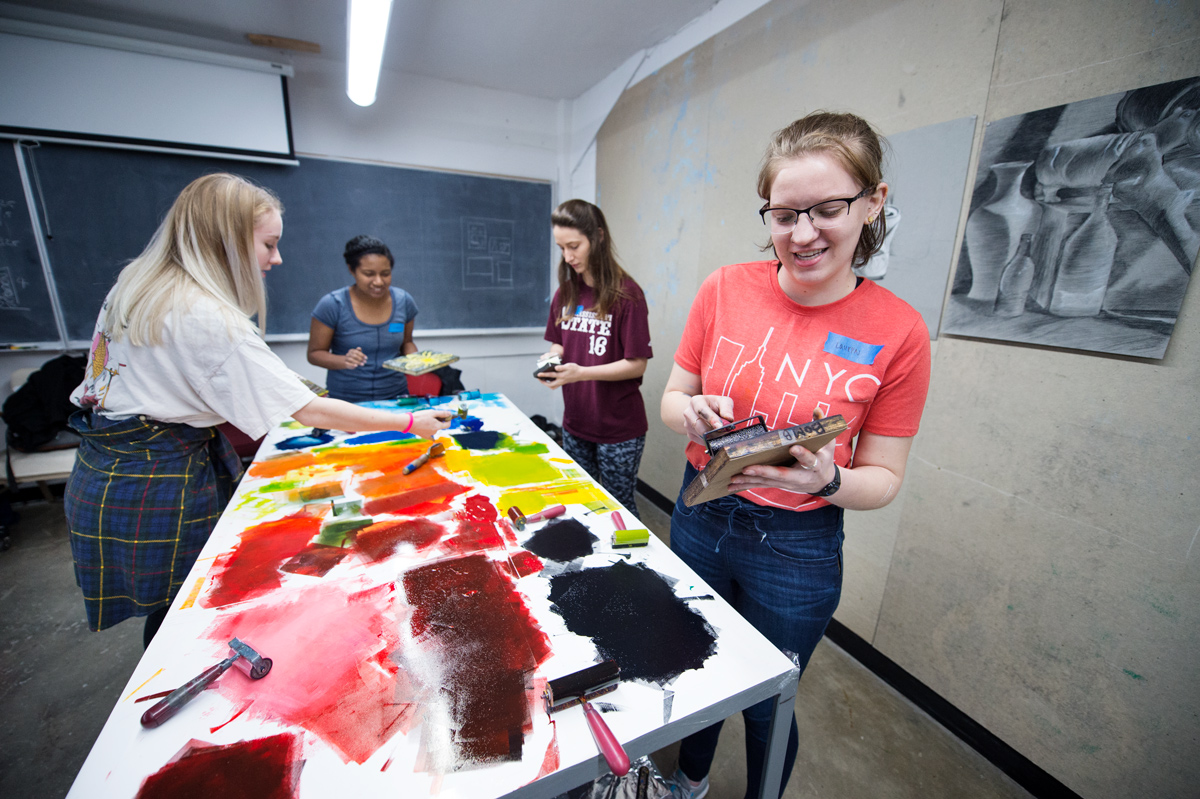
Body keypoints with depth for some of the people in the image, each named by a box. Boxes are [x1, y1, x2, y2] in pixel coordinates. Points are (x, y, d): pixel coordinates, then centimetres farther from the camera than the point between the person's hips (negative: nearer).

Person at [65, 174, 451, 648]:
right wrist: (411, 422, -22)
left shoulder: (134, 285, 4)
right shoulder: (211, 319, -25)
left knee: (171, 619, 23)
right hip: (155, 492, -9)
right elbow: (311, 412, -27)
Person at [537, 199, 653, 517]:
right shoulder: (566, 292, 6)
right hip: (575, 423, 6)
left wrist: (581, 372, -25)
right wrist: (553, 358, -6)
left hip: (618, 429, -6)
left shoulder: (626, 294, -14)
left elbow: (636, 364, -15)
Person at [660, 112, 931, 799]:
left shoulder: (898, 332, -14)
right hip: (700, 516, 3)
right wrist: (694, 414, -22)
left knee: (766, 703, 22)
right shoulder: (725, 289, -9)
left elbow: (884, 478, -6)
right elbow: (671, 400, 0)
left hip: (798, 546, -2)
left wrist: (828, 480, -27)